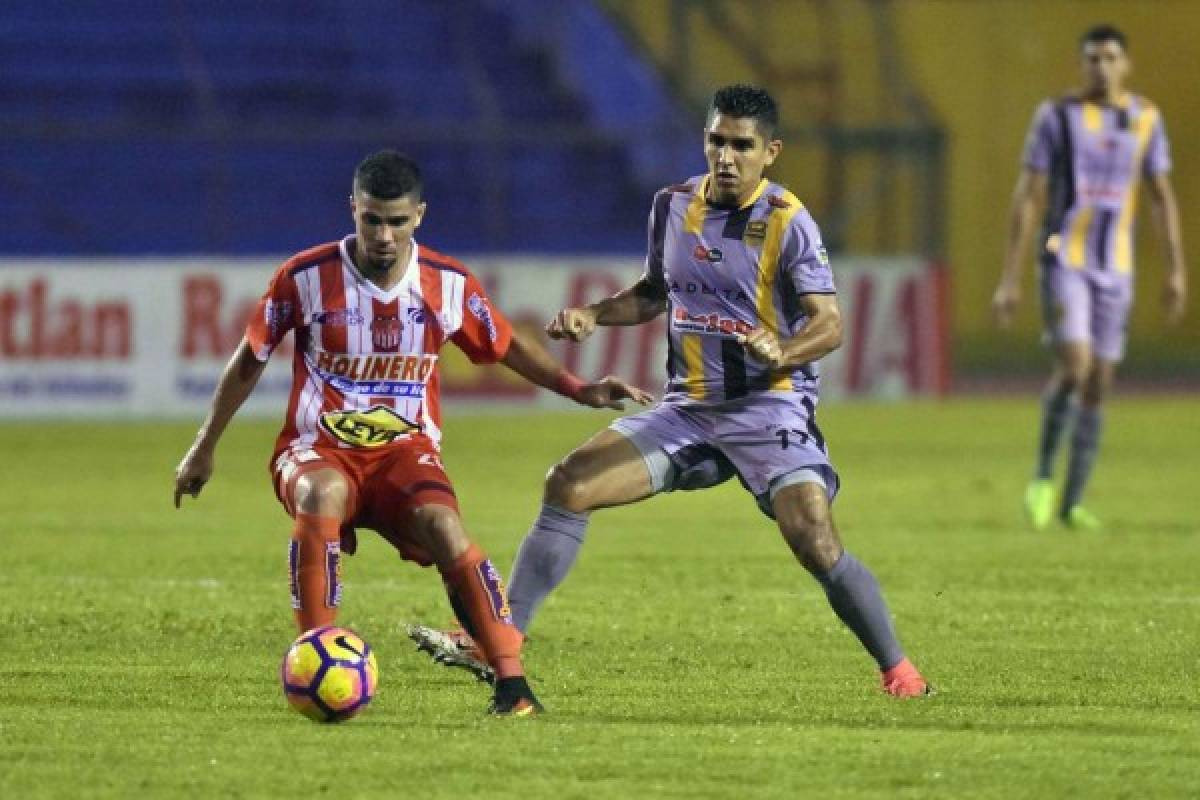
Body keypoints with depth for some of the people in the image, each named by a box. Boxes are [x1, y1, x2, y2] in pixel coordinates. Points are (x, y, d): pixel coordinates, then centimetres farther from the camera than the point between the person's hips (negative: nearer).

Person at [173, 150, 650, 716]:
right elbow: (249, 361, 6)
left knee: (445, 533, -30)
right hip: (317, 448, -1)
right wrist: (204, 449, 11)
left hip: (406, 450, 1)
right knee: (321, 499, -38)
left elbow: (508, 347, 16)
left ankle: (512, 685, -29)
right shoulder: (305, 277, -7)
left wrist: (580, 390, 4)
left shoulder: (448, 284, -2)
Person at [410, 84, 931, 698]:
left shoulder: (786, 222, -11)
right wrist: (592, 316, 6)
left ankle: (896, 669, -4)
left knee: (815, 542, -23)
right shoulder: (673, 207, 6)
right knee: (568, 487, -6)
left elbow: (829, 324, -16)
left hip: (768, 407, -6)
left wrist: (782, 352, -36)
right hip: (688, 406, 6)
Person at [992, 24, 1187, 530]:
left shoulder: (1145, 119, 5)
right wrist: (1009, 279, -8)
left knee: (1098, 386, 4)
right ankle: (1043, 475, -2)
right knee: (1073, 368, -21)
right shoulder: (1056, 117, -5)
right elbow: (1026, 197, -5)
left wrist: (1177, 270, -1)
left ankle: (1072, 502, 15)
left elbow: (1163, 198, 9)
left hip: (1115, 269, 4)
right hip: (1063, 261, -4)